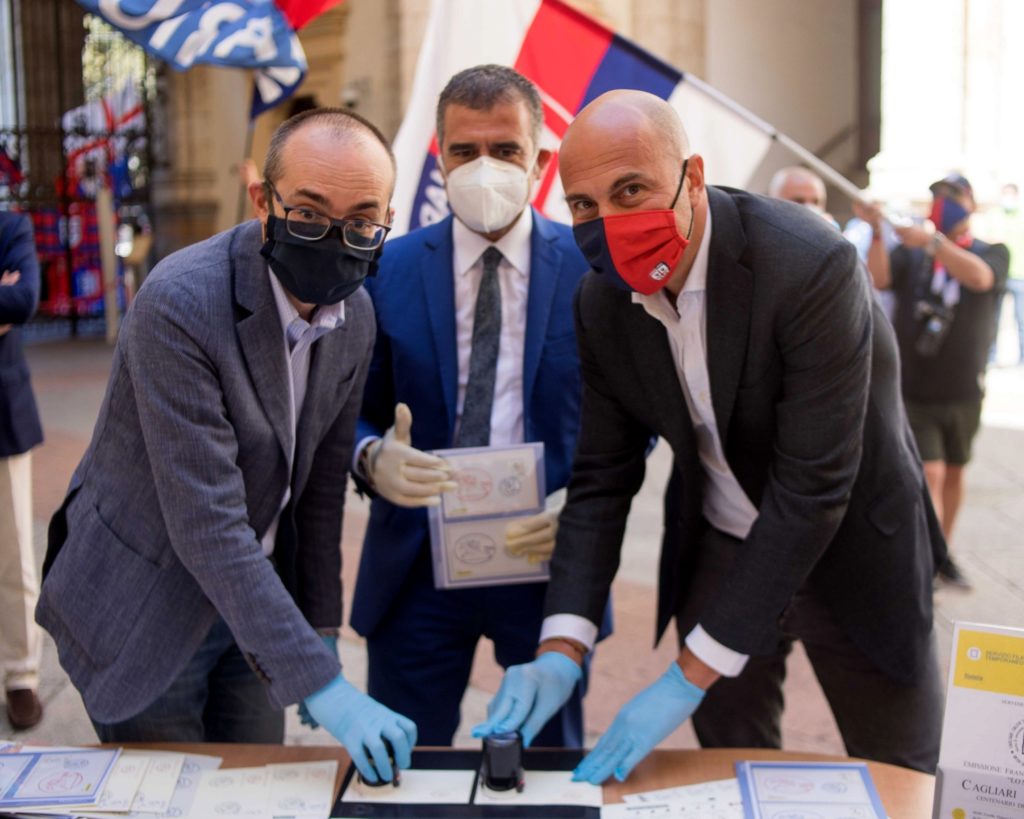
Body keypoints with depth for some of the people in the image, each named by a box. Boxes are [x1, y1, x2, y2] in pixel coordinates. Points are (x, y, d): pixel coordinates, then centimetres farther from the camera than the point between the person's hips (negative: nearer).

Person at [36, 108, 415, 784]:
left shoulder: (355, 315, -5)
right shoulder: (179, 304, -27)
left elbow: (320, 484, 5)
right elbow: (207, 524, -30)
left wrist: (322, 632, 5)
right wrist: (320, 684, -31)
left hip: (254, 596, 6)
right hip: (145, 614, -6)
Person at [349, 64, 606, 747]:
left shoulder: (594, 270, -2)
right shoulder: (389, 269, 0)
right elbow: (355, 410, 5)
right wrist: (373, 459, -18)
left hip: (550, 556, 0)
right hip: (417, 563, 1)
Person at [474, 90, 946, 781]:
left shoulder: (810, 266, -30)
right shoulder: (603, 300, -11)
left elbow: (810, 490, -30)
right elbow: (602, 478, -5)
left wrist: (690, 676, -29)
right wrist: (561, 649, -17)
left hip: (853, 557, -4)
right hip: (718, 557, 4)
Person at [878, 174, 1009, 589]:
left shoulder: (992, 252, 0)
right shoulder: (910, 252, 1)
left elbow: (979, 277, -25)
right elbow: (878, 279, -20)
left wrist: (933, 241, -39)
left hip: (963, 394, 2)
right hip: (912, 391, -2)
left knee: (953, 473, 15)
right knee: (928, 475, -11)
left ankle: (942, 554, 31)